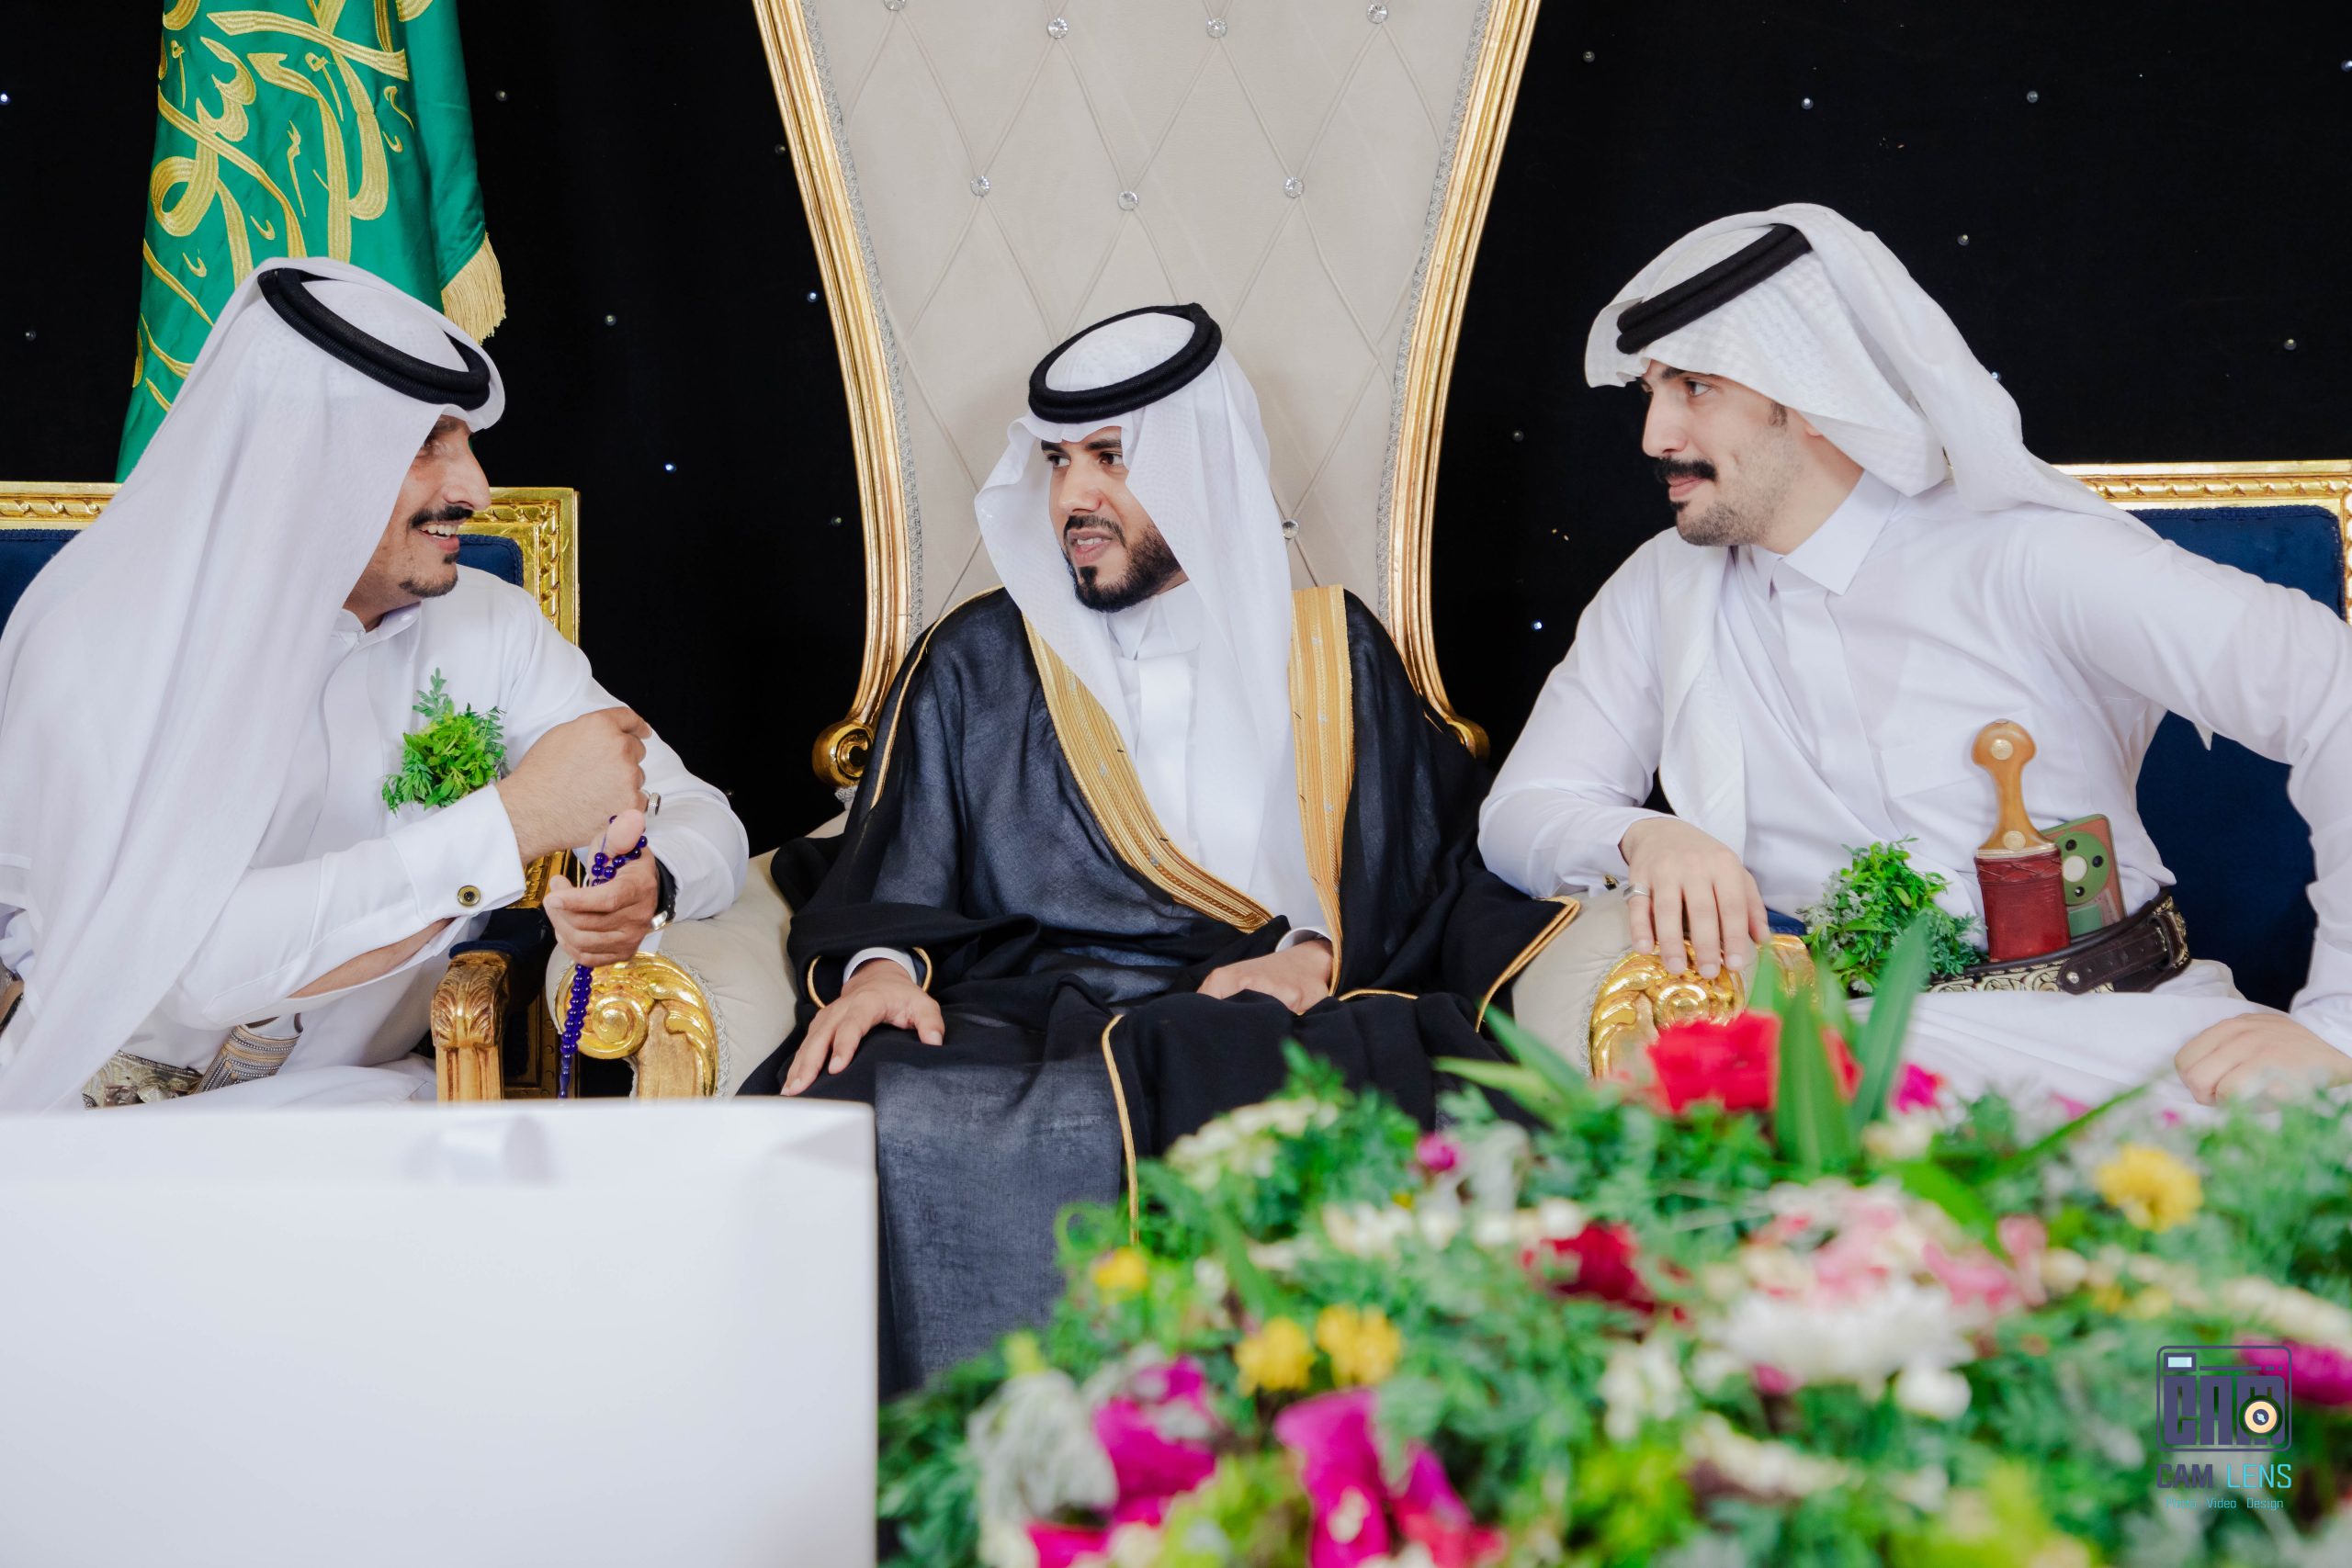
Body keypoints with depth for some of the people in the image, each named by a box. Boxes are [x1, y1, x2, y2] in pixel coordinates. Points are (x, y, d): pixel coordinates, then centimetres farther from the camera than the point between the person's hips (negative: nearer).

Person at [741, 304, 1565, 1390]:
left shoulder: (1331, 652, 20)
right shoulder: (979, 660, 20)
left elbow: (1423, 862, 15)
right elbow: (891, 870, 11)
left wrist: (1317, 954, -6)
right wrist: (879, 965, -11)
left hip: (1263, 1032, 0)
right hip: (1018, 1025, 1)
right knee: (853, 1113, -34)